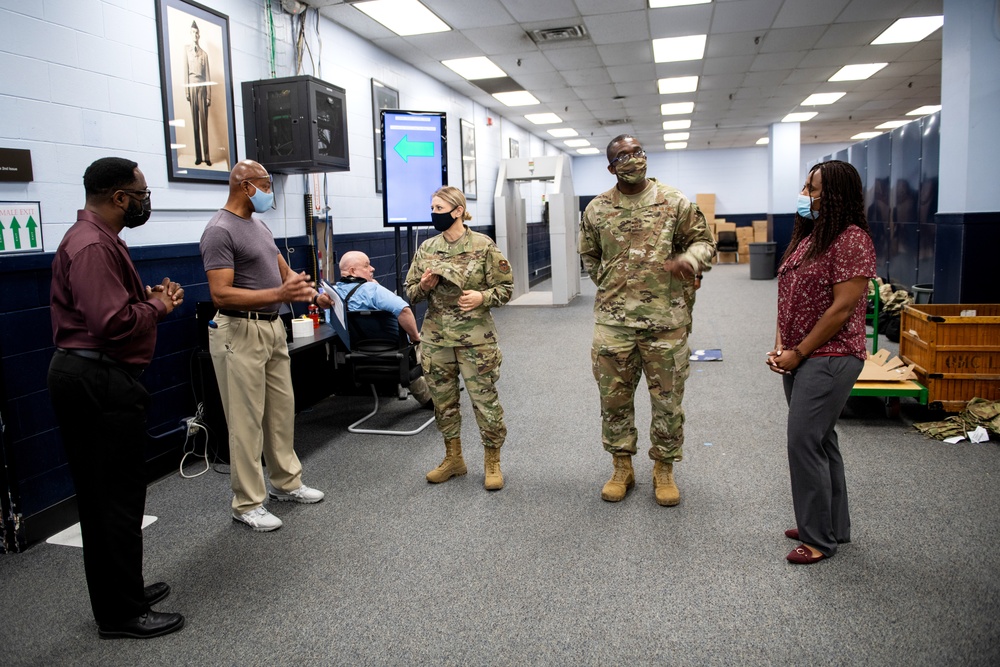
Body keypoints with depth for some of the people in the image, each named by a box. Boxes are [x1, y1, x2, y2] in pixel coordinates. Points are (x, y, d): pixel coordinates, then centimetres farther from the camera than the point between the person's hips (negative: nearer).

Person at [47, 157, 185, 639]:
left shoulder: (99, 238, 17)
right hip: (100, 382, -11)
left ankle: (122, 593, 31)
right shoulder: (91, 245, -19)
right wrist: (157, 307, -10)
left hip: (93, 378, 11)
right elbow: (114, 322, -27)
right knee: (117, 498, -2)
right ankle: (121, 615, 10)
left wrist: (151, 298, 5)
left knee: (102, 494, 18)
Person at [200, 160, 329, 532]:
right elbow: (221, 294, -22)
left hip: (273, 328, 9)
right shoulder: (220, 230, -14)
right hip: (241, 333, -9)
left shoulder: (259, 226, 14)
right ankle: (247, 504, 9)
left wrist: (312, 295, 4)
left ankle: (286, 483, 29)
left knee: (282, 410, 15)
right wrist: (279, 295, -29)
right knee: (246, 420, -2)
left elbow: (284, 271, 21)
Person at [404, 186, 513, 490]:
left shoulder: (483, 245, -6)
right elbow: (410, 293, 10)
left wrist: (482, 297, -19)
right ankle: (453, 458, 31)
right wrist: (423, 286, -11)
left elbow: (505, 288, -2)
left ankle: (492, 461, 19)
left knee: (485, 399, 1)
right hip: (435, 339, 4)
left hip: (476, 338, -4)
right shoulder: (426, 248, 6)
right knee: (443, 400, 13)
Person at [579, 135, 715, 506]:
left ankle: (664, 470, 25)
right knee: (614, 398, 9)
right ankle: (622, 468, 26)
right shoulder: (596, 210, 5)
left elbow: (703, 240, 5)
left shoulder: (675, 202, 1)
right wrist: (614, 288, 11)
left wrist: (689, 258, -17)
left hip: (667, 321, -1)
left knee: (668, 399, 8)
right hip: (612, 322, 1)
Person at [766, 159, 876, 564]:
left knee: (804, 442, -8)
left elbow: (842, 308, -18)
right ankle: (834, 527, 30)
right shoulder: (808, 235, 13)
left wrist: (798, 352, -14)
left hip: (830, 358, -9)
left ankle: (819, 538, 8)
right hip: (797, 358, 9)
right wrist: (780, 346, 2)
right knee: (820, 440, 16)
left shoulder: (851, 240, -14)